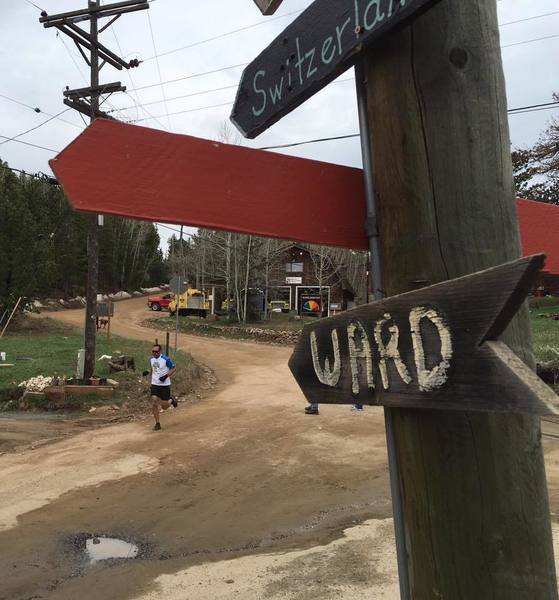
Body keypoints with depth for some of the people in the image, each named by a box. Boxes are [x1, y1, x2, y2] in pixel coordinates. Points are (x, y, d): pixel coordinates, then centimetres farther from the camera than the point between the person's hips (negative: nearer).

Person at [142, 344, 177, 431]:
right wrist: (148, 372, 2)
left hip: (165, 384, -4)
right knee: (154, 403, -6)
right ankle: (157, 424, 7)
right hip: (154, 384, 5)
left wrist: (166, 376, -20)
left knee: (164, 406, -1)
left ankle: (171, 401, 34)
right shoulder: (151, 359, 4)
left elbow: (174, 368, -7)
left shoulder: (165, 359, -14)